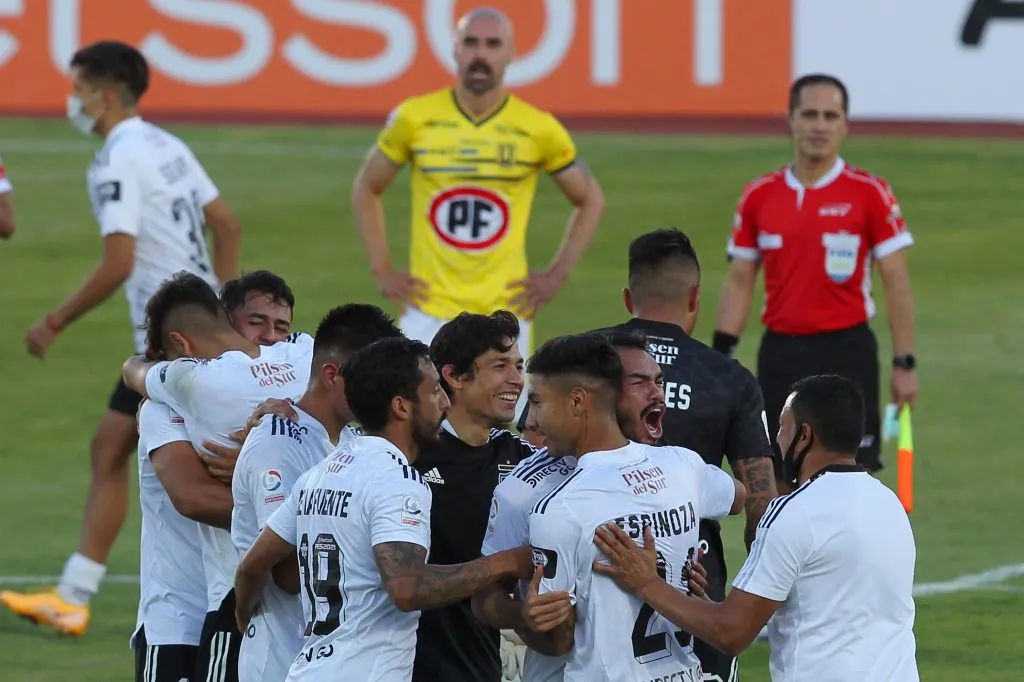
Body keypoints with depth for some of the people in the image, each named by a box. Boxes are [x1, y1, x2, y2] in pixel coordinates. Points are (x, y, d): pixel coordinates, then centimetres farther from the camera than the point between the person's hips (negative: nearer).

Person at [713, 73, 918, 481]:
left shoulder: (870, 194, -4)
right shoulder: (758, 197, 5)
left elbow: (896, 284, -3)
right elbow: (739, 282, 10)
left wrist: (904, 363, -7)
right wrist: (721, 354, 1)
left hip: (847, 353, -3)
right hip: (781, 352, 3)